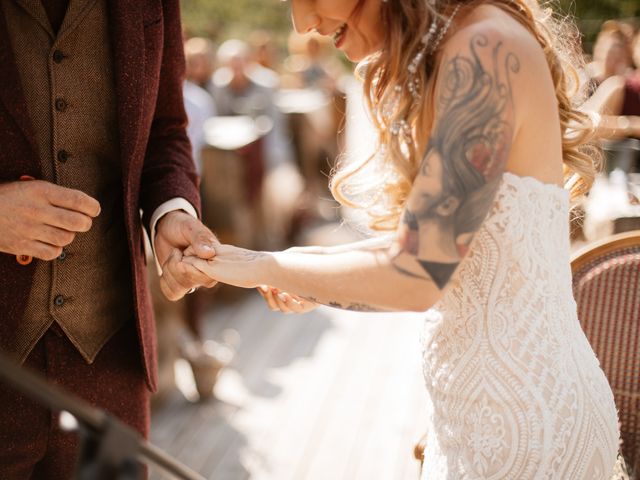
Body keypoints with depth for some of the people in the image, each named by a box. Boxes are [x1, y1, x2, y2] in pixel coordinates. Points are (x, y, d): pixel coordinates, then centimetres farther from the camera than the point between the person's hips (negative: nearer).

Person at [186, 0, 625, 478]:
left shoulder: (484, 49, -21)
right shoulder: (441, 56, 7)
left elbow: (416, 276, -22)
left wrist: (268, 267, -10)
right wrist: (318, 283, 5)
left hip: (522, 416, -8)